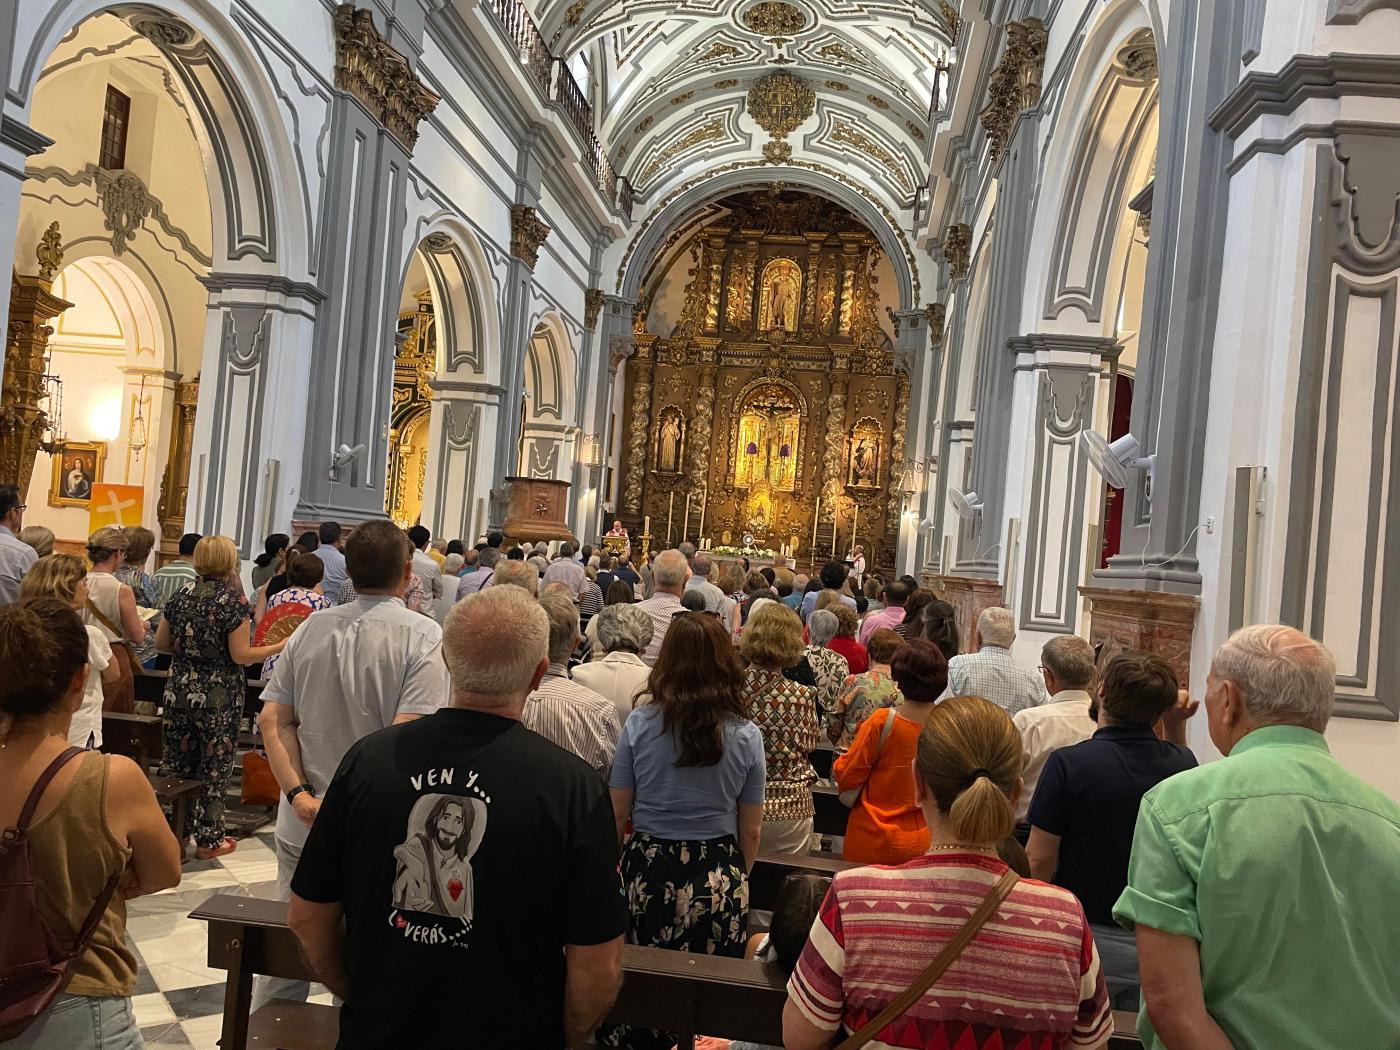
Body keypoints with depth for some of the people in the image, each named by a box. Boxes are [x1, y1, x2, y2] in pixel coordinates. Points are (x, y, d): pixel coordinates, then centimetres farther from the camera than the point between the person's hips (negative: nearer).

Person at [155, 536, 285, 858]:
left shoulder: (179, 599, 2)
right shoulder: (234, 604, -14)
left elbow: (161, 643, 9)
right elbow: (241, 655, -15)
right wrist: (281, 647, -6)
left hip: (179, 692, 5)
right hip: (219, 698, -5)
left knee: (176, 760, 14)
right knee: (214, 767, 5)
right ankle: (208, 840, 13)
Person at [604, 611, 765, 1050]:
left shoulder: (640, 723, -9)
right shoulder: (746, 736, -7)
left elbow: (617, 815, -1)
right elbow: (750, 833, 2)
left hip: (647, 872, 0)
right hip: (719, 878, 0)